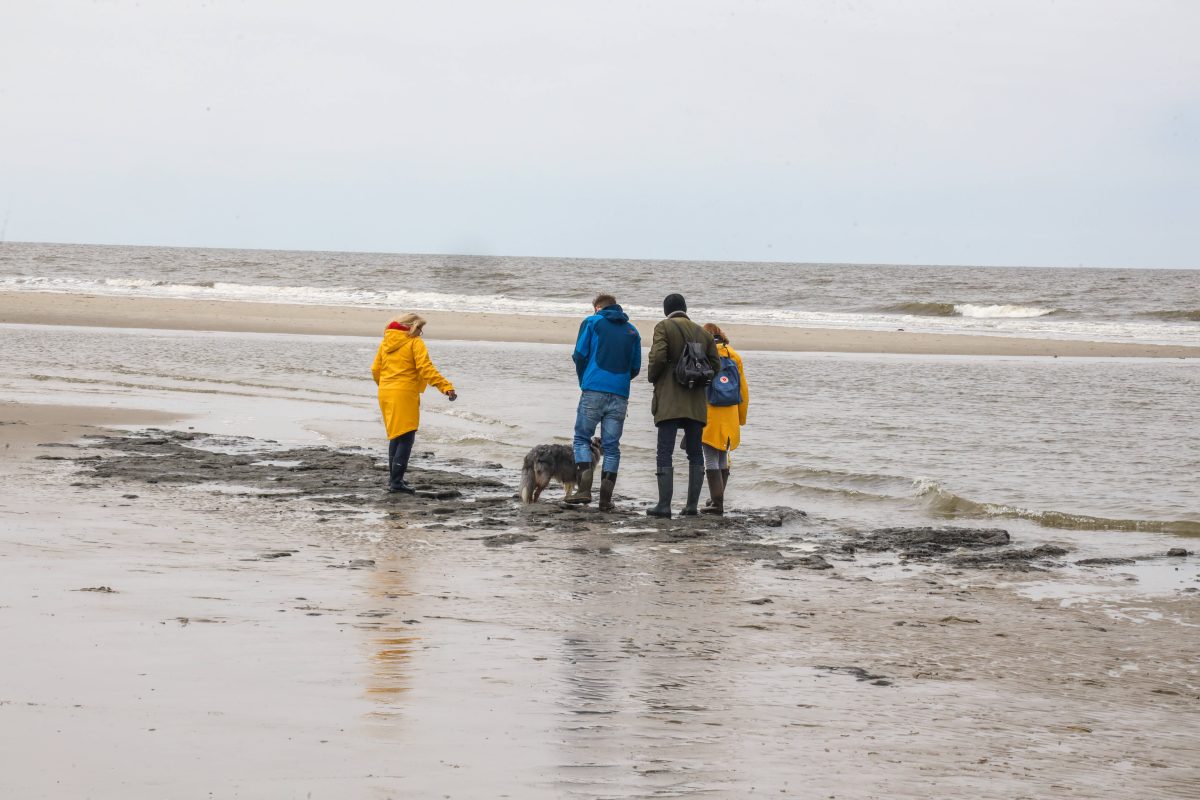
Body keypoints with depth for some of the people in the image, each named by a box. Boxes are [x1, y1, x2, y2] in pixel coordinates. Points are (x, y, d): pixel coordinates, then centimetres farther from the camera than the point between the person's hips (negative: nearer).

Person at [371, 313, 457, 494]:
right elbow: (426, 368, -17)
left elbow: (375, 370, 16)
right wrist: (446, 386, -22)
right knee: (406, 438, -5)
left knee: (395, 436, 20)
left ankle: (393, 477, 25)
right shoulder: (415, 343, -5)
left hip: (386, 393, 7)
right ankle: (396, 481, -13)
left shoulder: (386, 342, 14)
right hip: (404, 394, -7)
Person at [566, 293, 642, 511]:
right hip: (620, 394, 3)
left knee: (582, 438, 5)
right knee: (611, 445, 6)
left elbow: (579, 355, 1)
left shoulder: (592, 322, 6)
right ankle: (606, 498, 2)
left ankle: (584, 489, -11)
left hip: (593, 390, -3)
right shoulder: (632, 331, 16)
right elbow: (635, 367, 15)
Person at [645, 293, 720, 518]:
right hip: (696, 401, 5)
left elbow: (657, 357, -14)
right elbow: (715, 365, 11)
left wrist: (652, 377, 3)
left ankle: (664, 505, -11)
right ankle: (692, 504, 8)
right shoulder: (703, 333, 14)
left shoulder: (664, 327, -1)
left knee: (665, 452, -5)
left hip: (669, 400, -5)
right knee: (695, 453, 11)